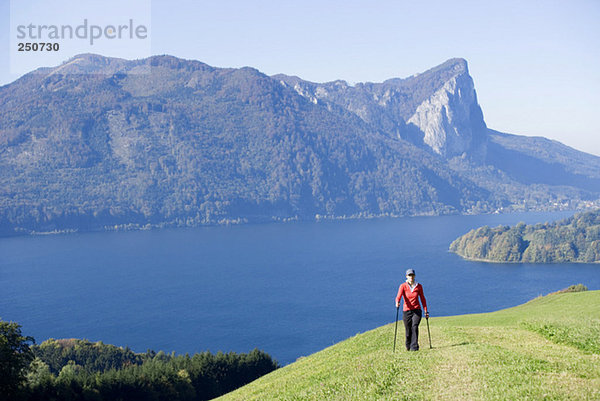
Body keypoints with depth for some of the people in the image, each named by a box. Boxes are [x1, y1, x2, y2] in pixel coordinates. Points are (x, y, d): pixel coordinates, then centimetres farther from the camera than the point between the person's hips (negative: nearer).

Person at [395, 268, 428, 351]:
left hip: (417, 310, 0)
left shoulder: (419, 286, 2)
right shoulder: (403, 286, -4)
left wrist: (426, 311, 9)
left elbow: (422, 299, 11)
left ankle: (414, 347, -20)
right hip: (406, 311, 0)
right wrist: (397, 303, -40)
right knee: (408, 331, 6)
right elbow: (399, 296, -19)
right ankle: (408, 346, 32)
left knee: (415, 327, -21)